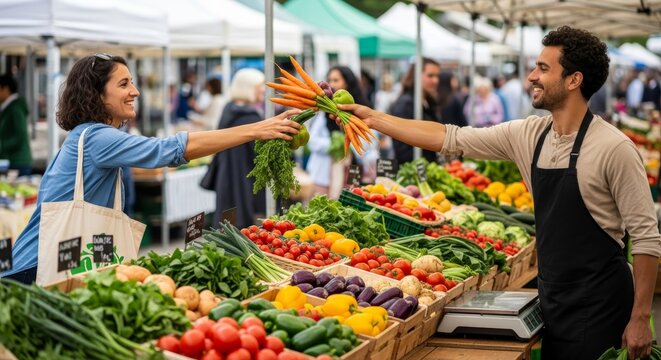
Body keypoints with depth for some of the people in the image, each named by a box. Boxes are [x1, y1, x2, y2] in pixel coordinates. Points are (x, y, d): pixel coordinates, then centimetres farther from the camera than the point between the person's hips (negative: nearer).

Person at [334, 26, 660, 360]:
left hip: (598, 305, -6)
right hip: (552, 297, 6)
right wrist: (371, 117, 5)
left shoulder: (614, 148, -16)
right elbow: (451, 138, 6)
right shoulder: (528, 135, 2)